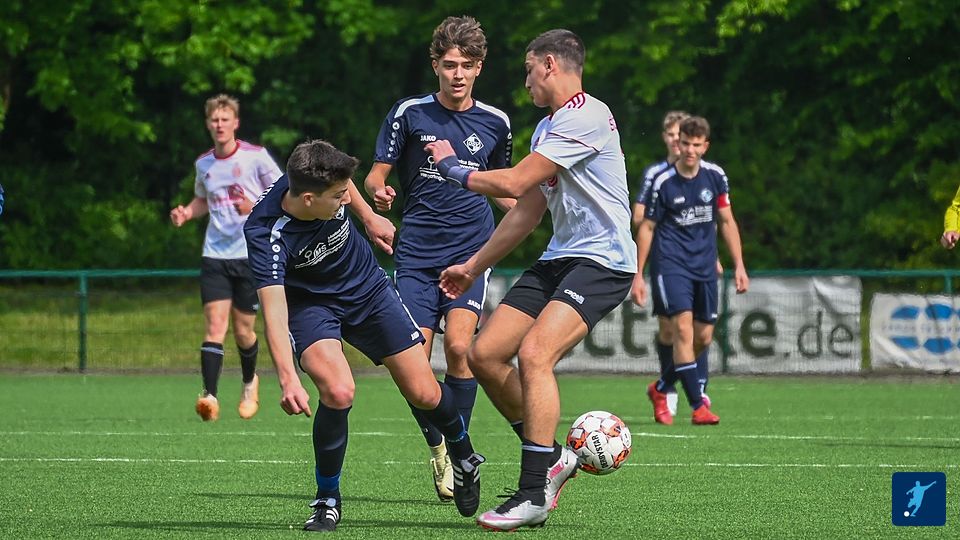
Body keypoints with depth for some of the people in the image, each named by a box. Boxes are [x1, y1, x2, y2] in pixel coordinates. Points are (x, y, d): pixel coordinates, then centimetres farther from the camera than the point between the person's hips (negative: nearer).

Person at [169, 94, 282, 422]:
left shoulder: (256, 156, -5)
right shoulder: (203, 163, 9)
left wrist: (256, 209, -19)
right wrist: (186, 213, 5)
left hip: (251, 256, -3)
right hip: (215, 256, 3)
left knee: (243, 331, 5)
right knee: (214, 324, -13)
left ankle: (250, 382, 34)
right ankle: (209, 396, -22)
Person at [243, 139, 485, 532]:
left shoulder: (324, 179, -24)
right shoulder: (266, 234, -37)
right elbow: (274, 311, -44)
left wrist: (369, 216, 16)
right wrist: (288, 380, -55)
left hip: (367, 289, 4)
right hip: (310, 303, -4)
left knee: (424, 395, 1)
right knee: (338, 392, -29)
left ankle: (464, 456, 35)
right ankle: (327, 502, -8)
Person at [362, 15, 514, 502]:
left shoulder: (495, 123, 7)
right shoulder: (409, 113, 1)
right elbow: (376, 175, 4)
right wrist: (377, 192, -20)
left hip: (471, 249, 0)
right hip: (417, 252, 0)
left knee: (458, 346, -18)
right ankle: (436, 446, 17)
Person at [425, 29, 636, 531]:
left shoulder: (586, 116, -14)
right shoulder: (547, 128, 18)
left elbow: (514, 183, -15)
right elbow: (527, 210, 26)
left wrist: (453, 168, 1)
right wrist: (474, 266, 29)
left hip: (602, 262, -10)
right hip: (557, 259, 10)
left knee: (533, 354, -26)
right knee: (484, 354, 0)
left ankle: (534, 492, -22)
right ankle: (551, 456, 14)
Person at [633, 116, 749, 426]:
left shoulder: (715, 176, 2)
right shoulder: (663, 182, -9)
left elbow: (726, 222, 11)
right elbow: (647, 227, 0)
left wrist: (738, 265, 7)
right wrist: (638, 275, -1)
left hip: (705, 266, 5)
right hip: (672, 264, -5)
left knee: (703, 338, 5)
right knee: (683, 328, -19)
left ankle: (660, 389, 28)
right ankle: (698, 407, -19)